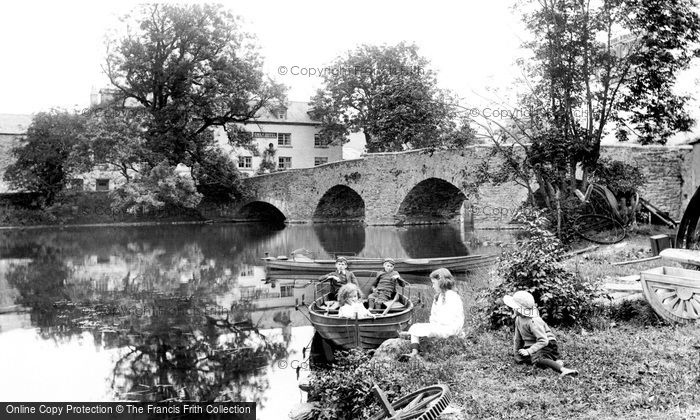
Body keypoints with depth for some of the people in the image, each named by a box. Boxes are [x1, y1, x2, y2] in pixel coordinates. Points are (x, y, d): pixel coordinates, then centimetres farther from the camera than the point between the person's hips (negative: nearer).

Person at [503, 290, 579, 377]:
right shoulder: (519, 319, 3)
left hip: (546, 345, -10)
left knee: (538, 360, -35)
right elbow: (517, 338, 14)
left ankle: (563, 370, -48)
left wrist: (528, 351, -35)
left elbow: (543, 341, -30)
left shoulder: (533, 322, -25)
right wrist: (516, 355, 18)